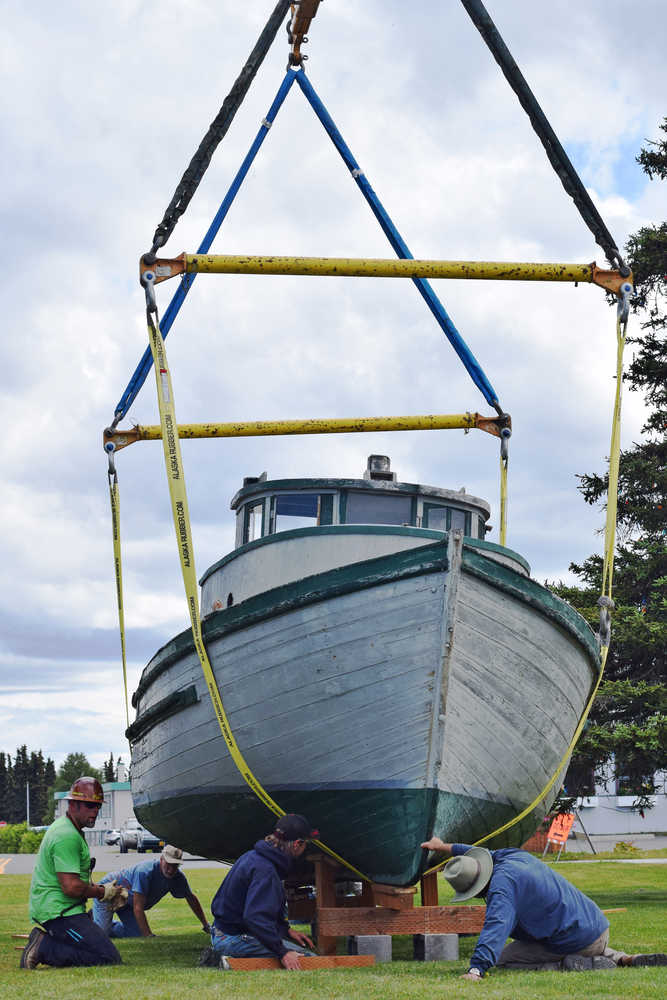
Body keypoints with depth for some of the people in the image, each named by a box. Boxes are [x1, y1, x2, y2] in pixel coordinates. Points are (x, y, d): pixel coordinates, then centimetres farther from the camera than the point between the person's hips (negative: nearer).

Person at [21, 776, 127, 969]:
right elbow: (71, 887, -23)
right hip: (59, 911, -11)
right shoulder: (67, 836, -17)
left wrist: (104, 889, 12)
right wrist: (103, 893, -6)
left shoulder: (67, 828, 17)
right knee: (109, 958, -16)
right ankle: (44, 948, -13)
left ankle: (44, 941, 9)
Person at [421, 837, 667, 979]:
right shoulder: (513, 855, 9)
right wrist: (445, 847, 43)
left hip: (576, 942, -9)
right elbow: (485, 854, 32)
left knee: (503, 959, 0)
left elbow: (496, 928, -36)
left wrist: (476, 969, -46)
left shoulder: (502, 885, -20)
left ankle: (568, 965, -13)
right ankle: (622, 959, 11)